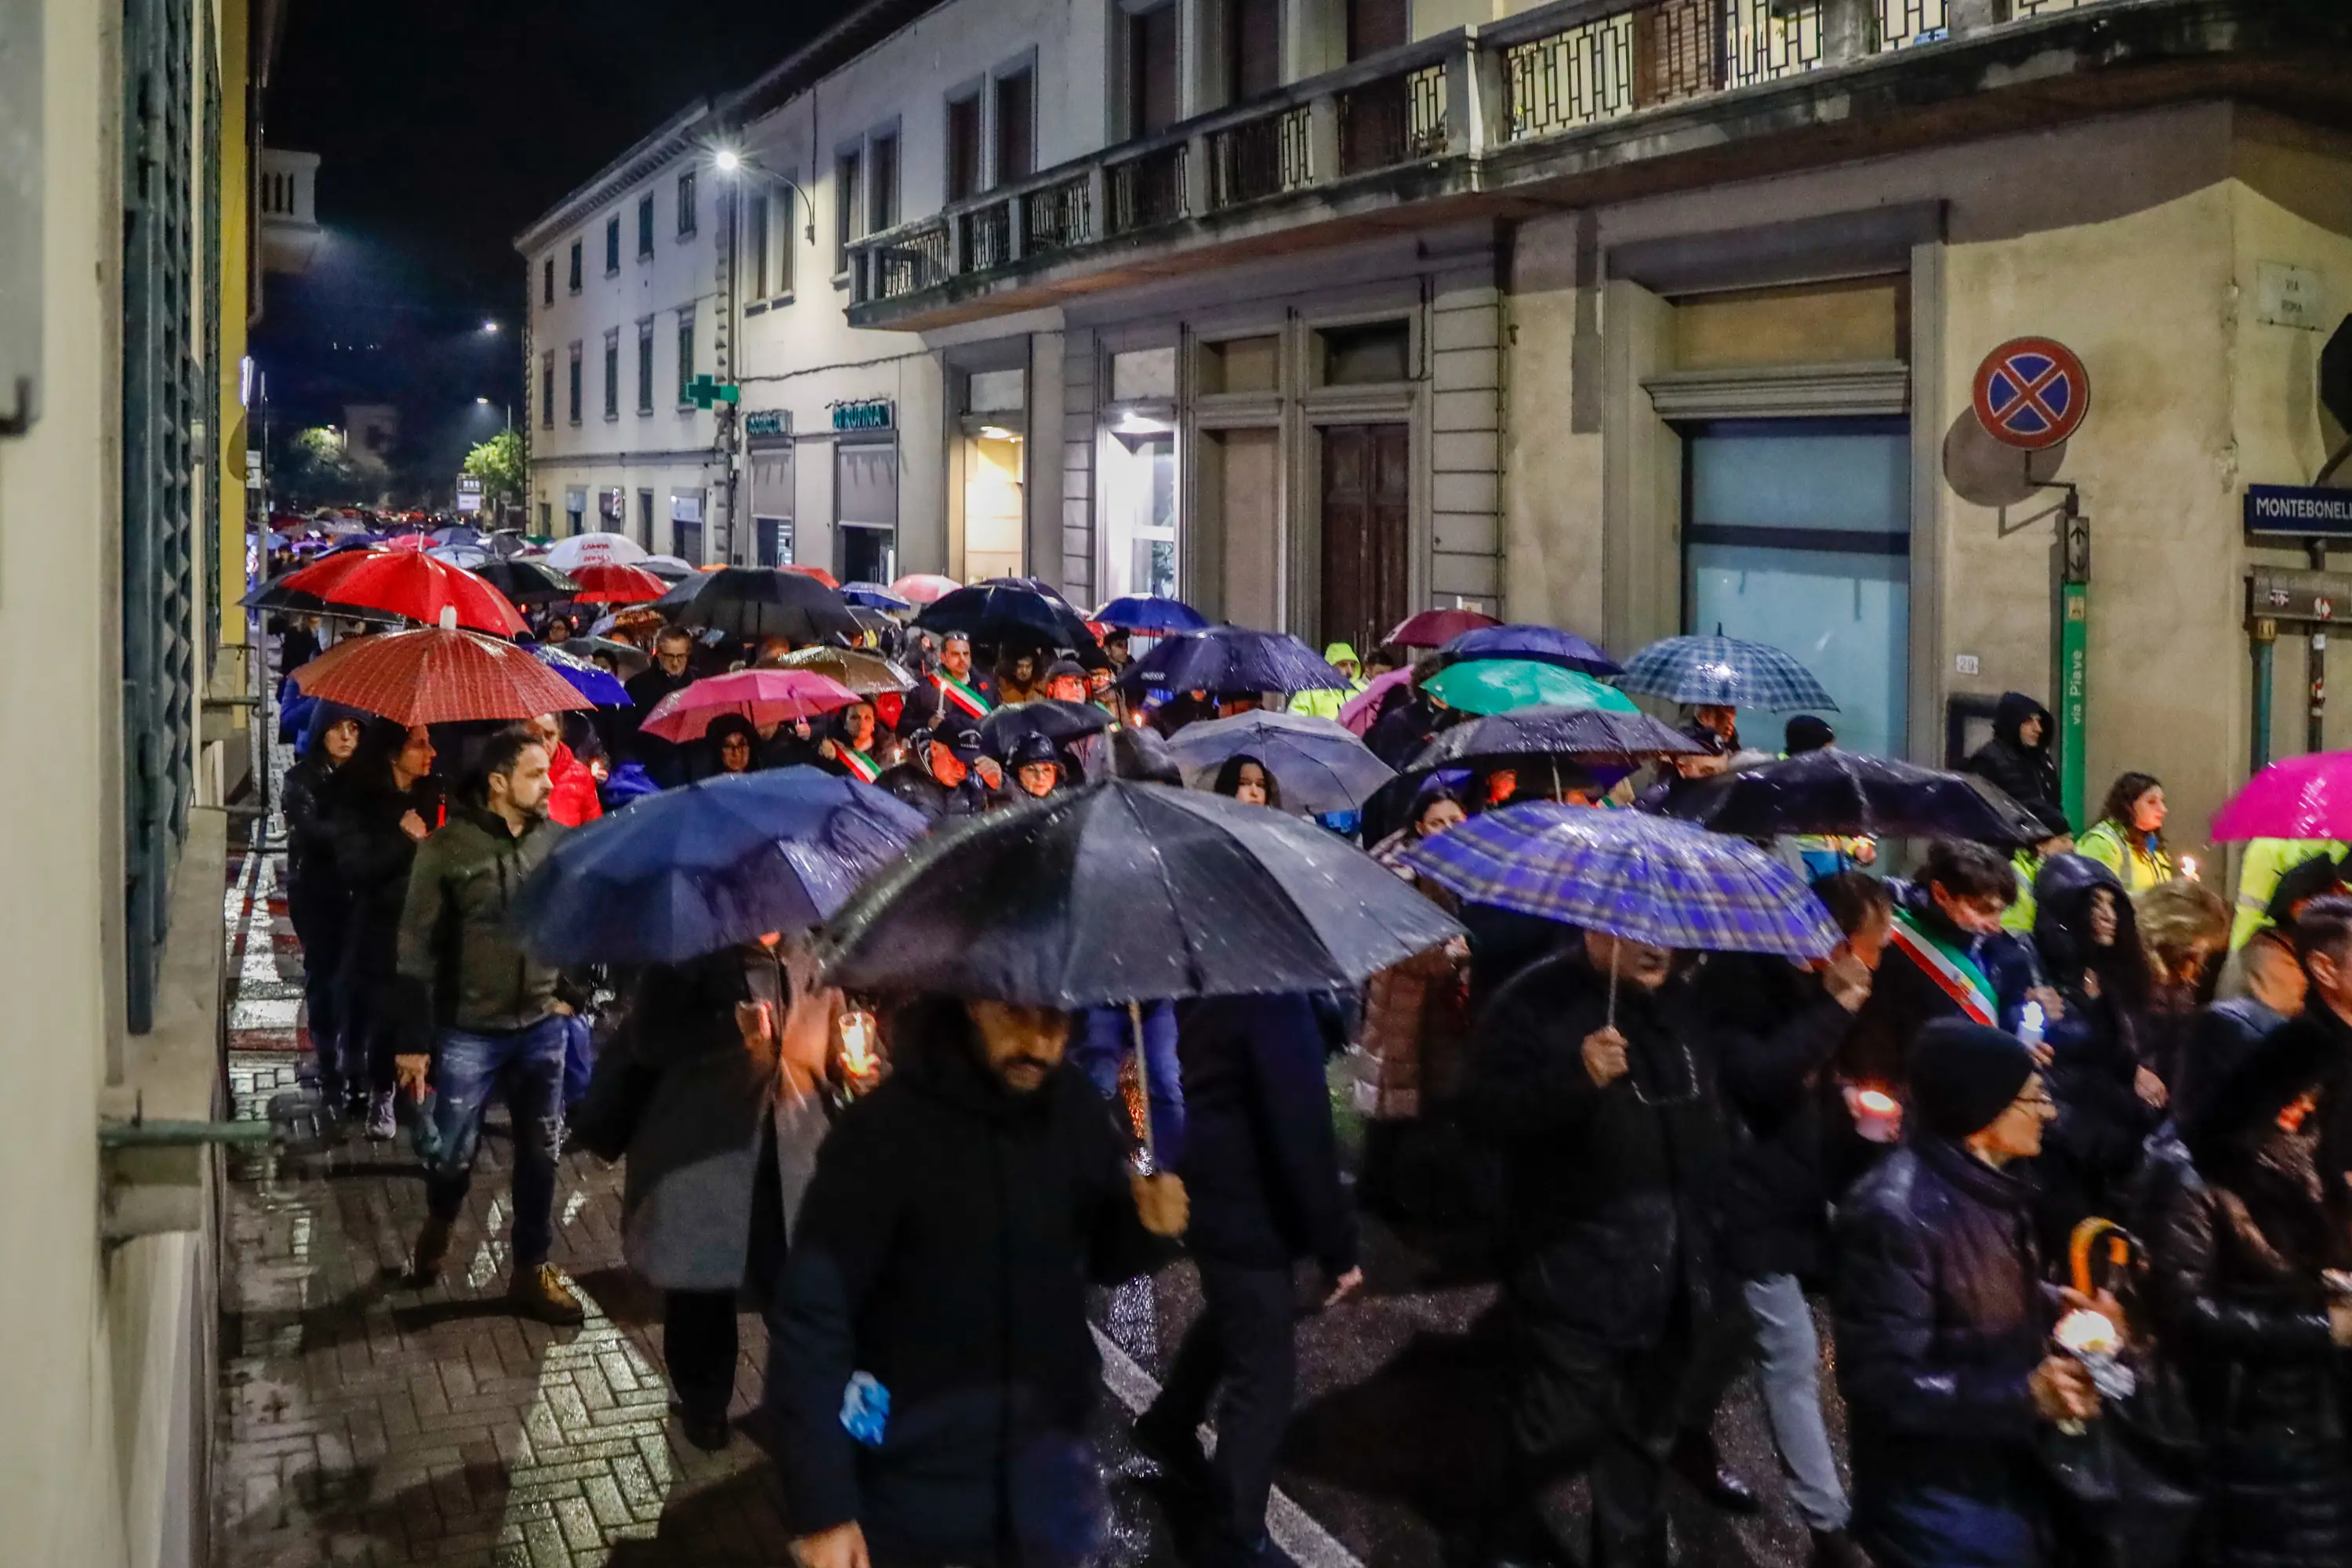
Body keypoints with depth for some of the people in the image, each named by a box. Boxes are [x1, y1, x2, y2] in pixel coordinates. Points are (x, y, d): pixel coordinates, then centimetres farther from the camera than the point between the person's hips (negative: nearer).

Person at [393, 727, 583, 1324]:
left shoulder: (557, 839, -2)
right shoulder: (448, 847, -11)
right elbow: (417, 946, -8)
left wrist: (569, 992, 6)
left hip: (542, 1027, 3)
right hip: (469, 1031, -3)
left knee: (540, 1154, 10)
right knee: (453, 1153, 7)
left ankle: (532, 1270, 26)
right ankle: (439, 1225, 40)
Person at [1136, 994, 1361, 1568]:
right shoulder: (1272, 998, -27)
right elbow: (1301, 1127, -27)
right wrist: (1337, 1245, -20)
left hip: (1213, 1191, 9)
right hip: (1247, 1206, -9)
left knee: (1232, 1319, 32)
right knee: (1263, 1372, 3)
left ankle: (1169, 1424, 52)